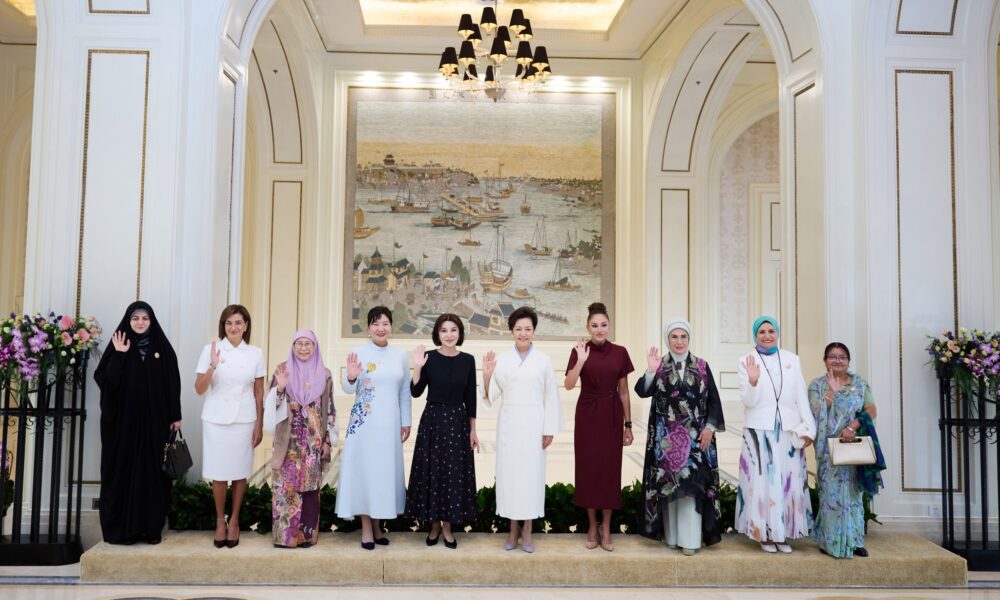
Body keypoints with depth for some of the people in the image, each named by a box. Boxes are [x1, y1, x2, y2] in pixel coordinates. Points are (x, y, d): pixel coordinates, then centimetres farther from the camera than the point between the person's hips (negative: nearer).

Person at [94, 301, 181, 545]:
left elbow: (172, 383, 3)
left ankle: (151, 527, 10)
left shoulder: (162, 347, 5)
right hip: (123, 420, 0)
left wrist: (175, 416, 0)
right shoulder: (118, 345, 3)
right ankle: (121, 528, 9)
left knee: (152, 471, 3)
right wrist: (119, 355, -17)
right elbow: (105, 380, -7)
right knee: (123, 471, 2)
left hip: (154, 421, 1)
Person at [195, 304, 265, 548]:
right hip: (216, 420, -1)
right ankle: (220, 520, 23)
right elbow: (199, 389, -4)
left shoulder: (255, 353, 2)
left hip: (244, 420, 1)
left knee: (240, 473, 7)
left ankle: (234, 521, 23)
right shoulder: (211, 349, -3)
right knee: (219, 474, 5)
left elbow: (259, 392, 6)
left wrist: (259, 425, 3)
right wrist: (213, 366, -20)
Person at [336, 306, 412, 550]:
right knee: (364, 468, 1)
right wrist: (351, 377, -23)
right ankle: (366, 528, 12)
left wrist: (406, 422, 8)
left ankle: (377, 524, 22)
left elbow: (405, 392, 10)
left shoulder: (401, 355, 6)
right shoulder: (358, 353, -3)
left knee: (386, 469, 8)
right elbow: (348, 389, -2)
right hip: (364, 422, -3)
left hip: (389, 423, 3)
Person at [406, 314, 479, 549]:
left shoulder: (468, 360, 1)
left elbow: (470, 398, 4)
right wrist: (417, 367, -19)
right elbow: (415, 392, -5)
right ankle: (434, 524, 20)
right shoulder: (429, 357, -3)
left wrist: (473, 430, 4)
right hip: (432, 420, -1)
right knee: (432, 471, 4)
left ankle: (448, 526, 18)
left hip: (458, 421, 1)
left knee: (455, 473, 4)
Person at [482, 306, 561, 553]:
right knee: (508, 473, 4)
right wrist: (487, 375, -12)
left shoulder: (543, 361, 1)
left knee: (531, 473, 1)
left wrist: (549, 430, -3)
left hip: (533, 424, -1)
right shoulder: (501, 360, 4)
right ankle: (513, 529, 16)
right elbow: (492, 395, 5)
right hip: (508, 424, 1)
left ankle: (527, 531, 12)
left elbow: (551, 397, 1)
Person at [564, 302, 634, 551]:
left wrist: (628, 424, 5)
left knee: (610, 468, 4)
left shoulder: (620, 353, 2)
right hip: (587, 416, -1)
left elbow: (623, 391, 6)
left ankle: (606, 528, 16)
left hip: (612, 416, 1)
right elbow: (568, 385, -16)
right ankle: (592, 526, 18)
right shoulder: (579, 351, -3)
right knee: (588, 468, 3)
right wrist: (581, 361, -28)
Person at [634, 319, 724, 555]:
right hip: (666, 435, 0)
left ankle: (690, 538, 2)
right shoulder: (659, 366, 2)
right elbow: (642, 392, -11)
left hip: (695, 435, 0)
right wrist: (650, 371, -26)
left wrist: (710, 427, -7)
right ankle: (671, 534, 15)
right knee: (668, 483, 4)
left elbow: (713, 399, 3)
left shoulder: (702, 366, 4)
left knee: (691, 483, -4)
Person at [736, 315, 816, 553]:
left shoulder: (792, 360, 7)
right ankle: (765, 534, 11)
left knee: (789, 481, 5)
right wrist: (753, 381, -23)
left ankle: (782, 534, 15)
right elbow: (748, 401, -5)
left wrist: (808, 428, 1)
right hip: (759, 431, -2)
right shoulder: (746, 362, -1)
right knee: (763, 481, 0)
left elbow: (801, 397, 7)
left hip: (788, 431, 3)